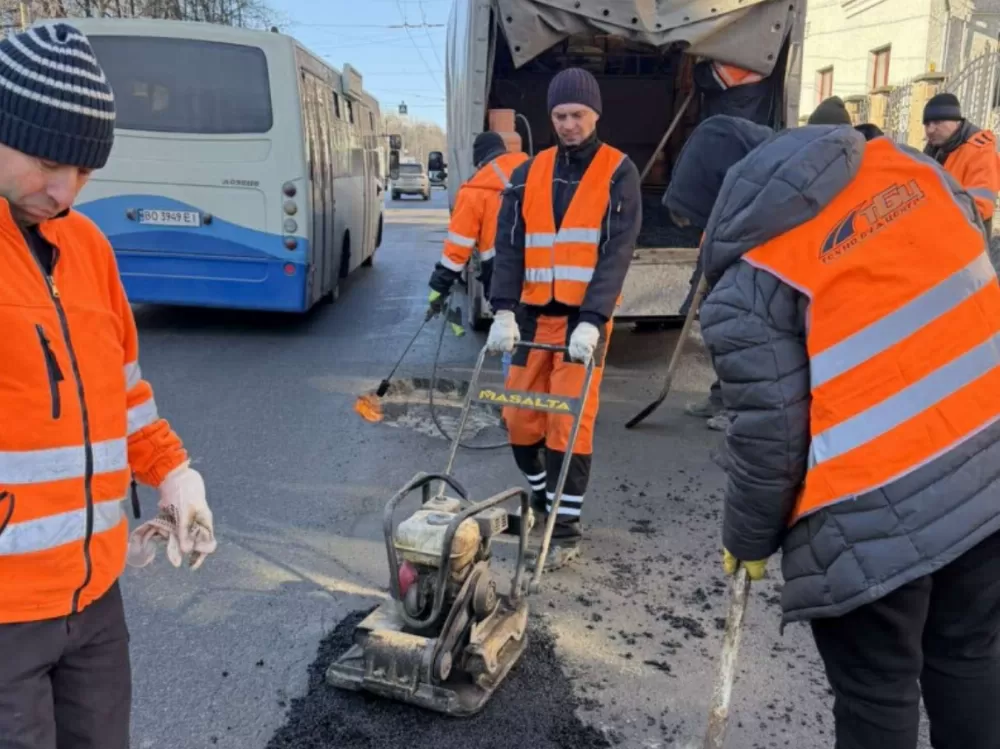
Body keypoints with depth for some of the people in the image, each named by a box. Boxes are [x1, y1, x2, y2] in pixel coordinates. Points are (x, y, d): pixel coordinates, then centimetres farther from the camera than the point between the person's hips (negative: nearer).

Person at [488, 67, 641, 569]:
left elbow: (617, 252, -10)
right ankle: (540, 495, 31)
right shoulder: (529, 173, 9)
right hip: (533, 314, 4)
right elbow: (509, 246, 2)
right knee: (520, 416, 8)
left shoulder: (618, 173, -1)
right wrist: (504, 311, -12)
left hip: (584, 318, -4)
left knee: (570, 423, -6)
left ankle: (566, 527, 5)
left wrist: (591, 320, -21)